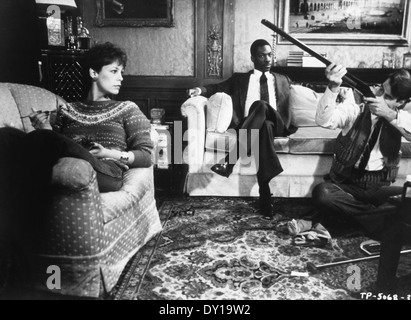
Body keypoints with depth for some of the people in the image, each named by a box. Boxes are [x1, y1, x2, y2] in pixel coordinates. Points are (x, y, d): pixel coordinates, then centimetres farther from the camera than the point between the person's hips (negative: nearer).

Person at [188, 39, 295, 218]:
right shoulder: (240, 79, 23)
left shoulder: (283, 80, 29)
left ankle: (230, 160, -41)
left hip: (275, 124, 1)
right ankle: (266, 198, -43)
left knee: (260, 105, -34)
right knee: (264, 127, -38)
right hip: (248, 126, -1)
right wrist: (202, 90, -6)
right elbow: (220, 88, 12)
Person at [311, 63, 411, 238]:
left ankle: (348, 212, -20)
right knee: (321, 193, -34)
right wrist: (333, 88, -34)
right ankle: (377, 216, -16)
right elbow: (324, 120, -20)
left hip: (380, 186, 1)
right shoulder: (355, 109, 1)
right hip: (346, 182, -1)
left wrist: (390, 115, -24)